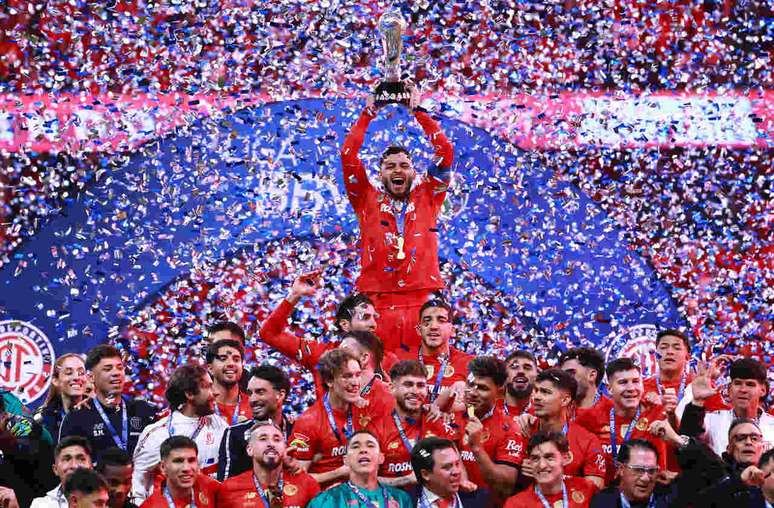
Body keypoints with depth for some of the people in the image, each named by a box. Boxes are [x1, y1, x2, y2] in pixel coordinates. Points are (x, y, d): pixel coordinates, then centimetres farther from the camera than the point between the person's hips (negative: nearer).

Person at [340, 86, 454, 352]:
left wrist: (418, 111, 13)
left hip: (423, 303, 1)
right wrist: (368, 113, 10)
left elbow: (445, 152, 10)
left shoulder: (426, 199, 14)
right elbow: (348, 156, 6)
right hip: (377, 304, -1)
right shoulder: (367, 200, 12)